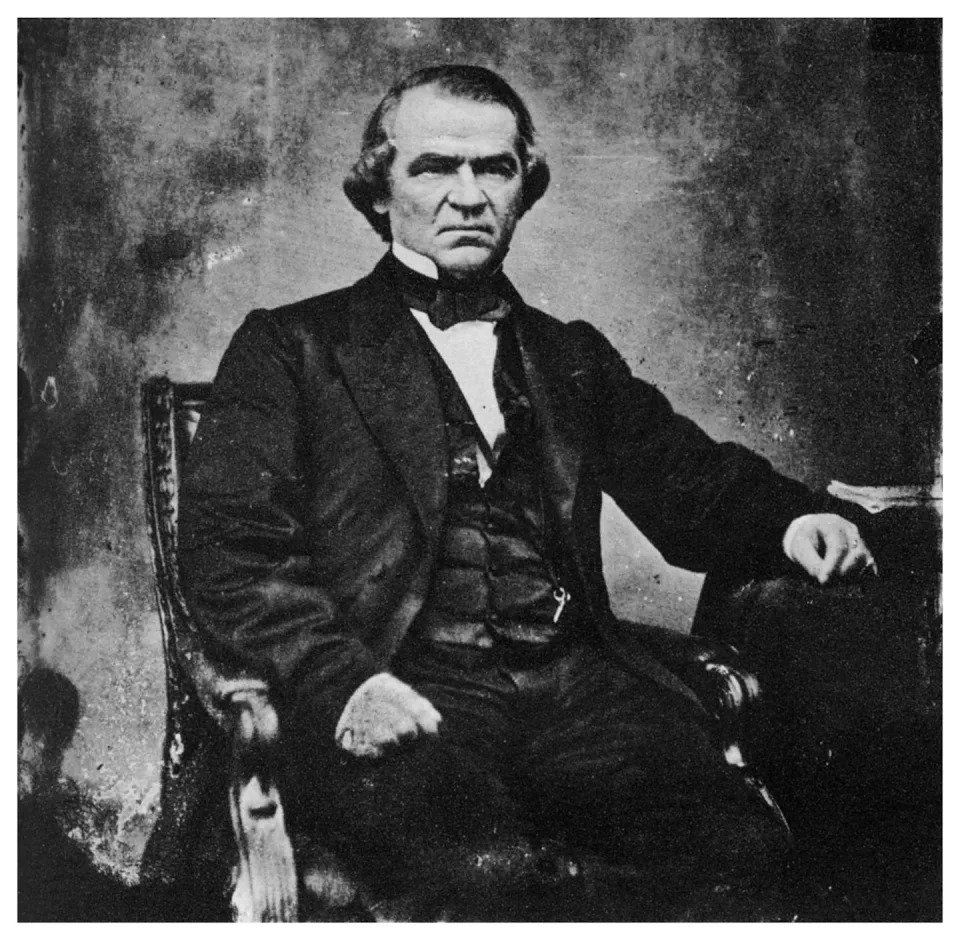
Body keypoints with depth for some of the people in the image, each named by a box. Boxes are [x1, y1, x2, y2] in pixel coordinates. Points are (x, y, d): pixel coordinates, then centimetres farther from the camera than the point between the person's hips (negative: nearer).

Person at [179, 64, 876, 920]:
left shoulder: (574, 358, 25)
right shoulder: (291, 348, 11)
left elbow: (689, 483, 19)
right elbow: (227, 549, 1)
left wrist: (791, 519, -4)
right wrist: (342, 679, -16)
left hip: (574, 687, 4)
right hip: (402, 698, -4)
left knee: (741, 848, -22)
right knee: (481, 880, -33)